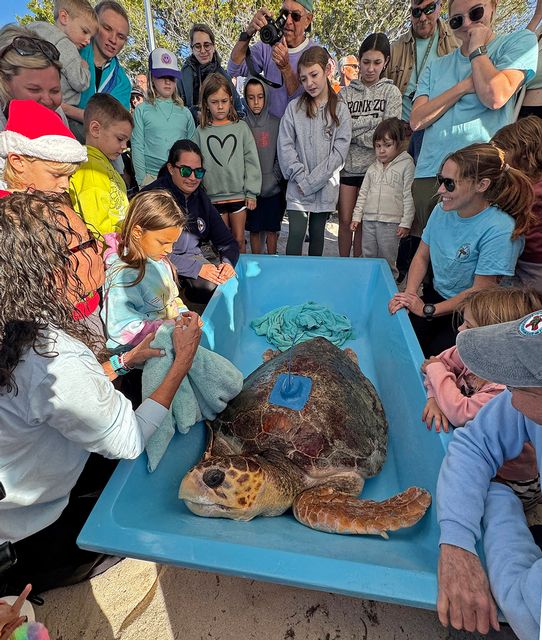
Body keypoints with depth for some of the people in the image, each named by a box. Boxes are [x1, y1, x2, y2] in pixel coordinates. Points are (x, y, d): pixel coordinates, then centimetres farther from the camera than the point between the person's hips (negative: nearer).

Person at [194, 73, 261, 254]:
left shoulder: (241, 127, 4)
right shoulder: (201, 132, 4)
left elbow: (251, 161, 1)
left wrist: (252, 192, -4)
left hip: (239, 193, 0)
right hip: (214, 196, 0)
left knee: (239, 240, 6)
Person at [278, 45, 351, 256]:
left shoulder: (340, 109, 2)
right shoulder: (294, 108, 5)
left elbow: (340, 150, -5)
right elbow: (285, 146, -1)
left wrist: (312, 181, -12)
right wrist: (302, 178, -12)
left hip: (325, 186, 1)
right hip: (298, 187, 0)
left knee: (317, 235, 9)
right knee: (296, 235, -9)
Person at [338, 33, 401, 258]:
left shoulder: (390, 92, 5)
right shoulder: (346, 93, 9)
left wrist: (355, 133, -5)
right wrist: (371, 126, -7)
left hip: (373, 166, -1)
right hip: (347, 165, 1)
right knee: (345, 221, 2)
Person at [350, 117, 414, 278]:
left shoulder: (406, 165, -1)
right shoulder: (373, 168, 13)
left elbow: (408, 197, -4)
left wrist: (405, 223, -8)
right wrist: (356, 216, 10)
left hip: (391, 222, -4)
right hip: (369, 220, 5)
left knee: (387, 261, 2)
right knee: (368, 257, 11)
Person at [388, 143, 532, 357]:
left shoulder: (499, 230, -22)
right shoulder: (442, 210, -2)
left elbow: (479, 291, -19)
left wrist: (428, 309, -15)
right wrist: (410, 293, -10)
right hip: (435, 293, 5)